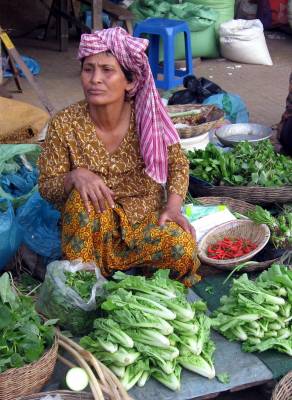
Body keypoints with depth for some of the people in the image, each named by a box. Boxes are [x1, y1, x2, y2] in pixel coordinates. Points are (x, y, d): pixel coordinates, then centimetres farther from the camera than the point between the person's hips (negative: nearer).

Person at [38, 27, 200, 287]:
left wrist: (173, 207, -14)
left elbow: (178, 164, 1)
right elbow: (46, 187, -9)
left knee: (184, 248, -26)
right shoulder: (64, 125, -15)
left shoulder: (147, 117, -12)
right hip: (92, 229, 0)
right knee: (83, 197, -33)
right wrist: (75, 176, -30)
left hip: (145, 219, 1)